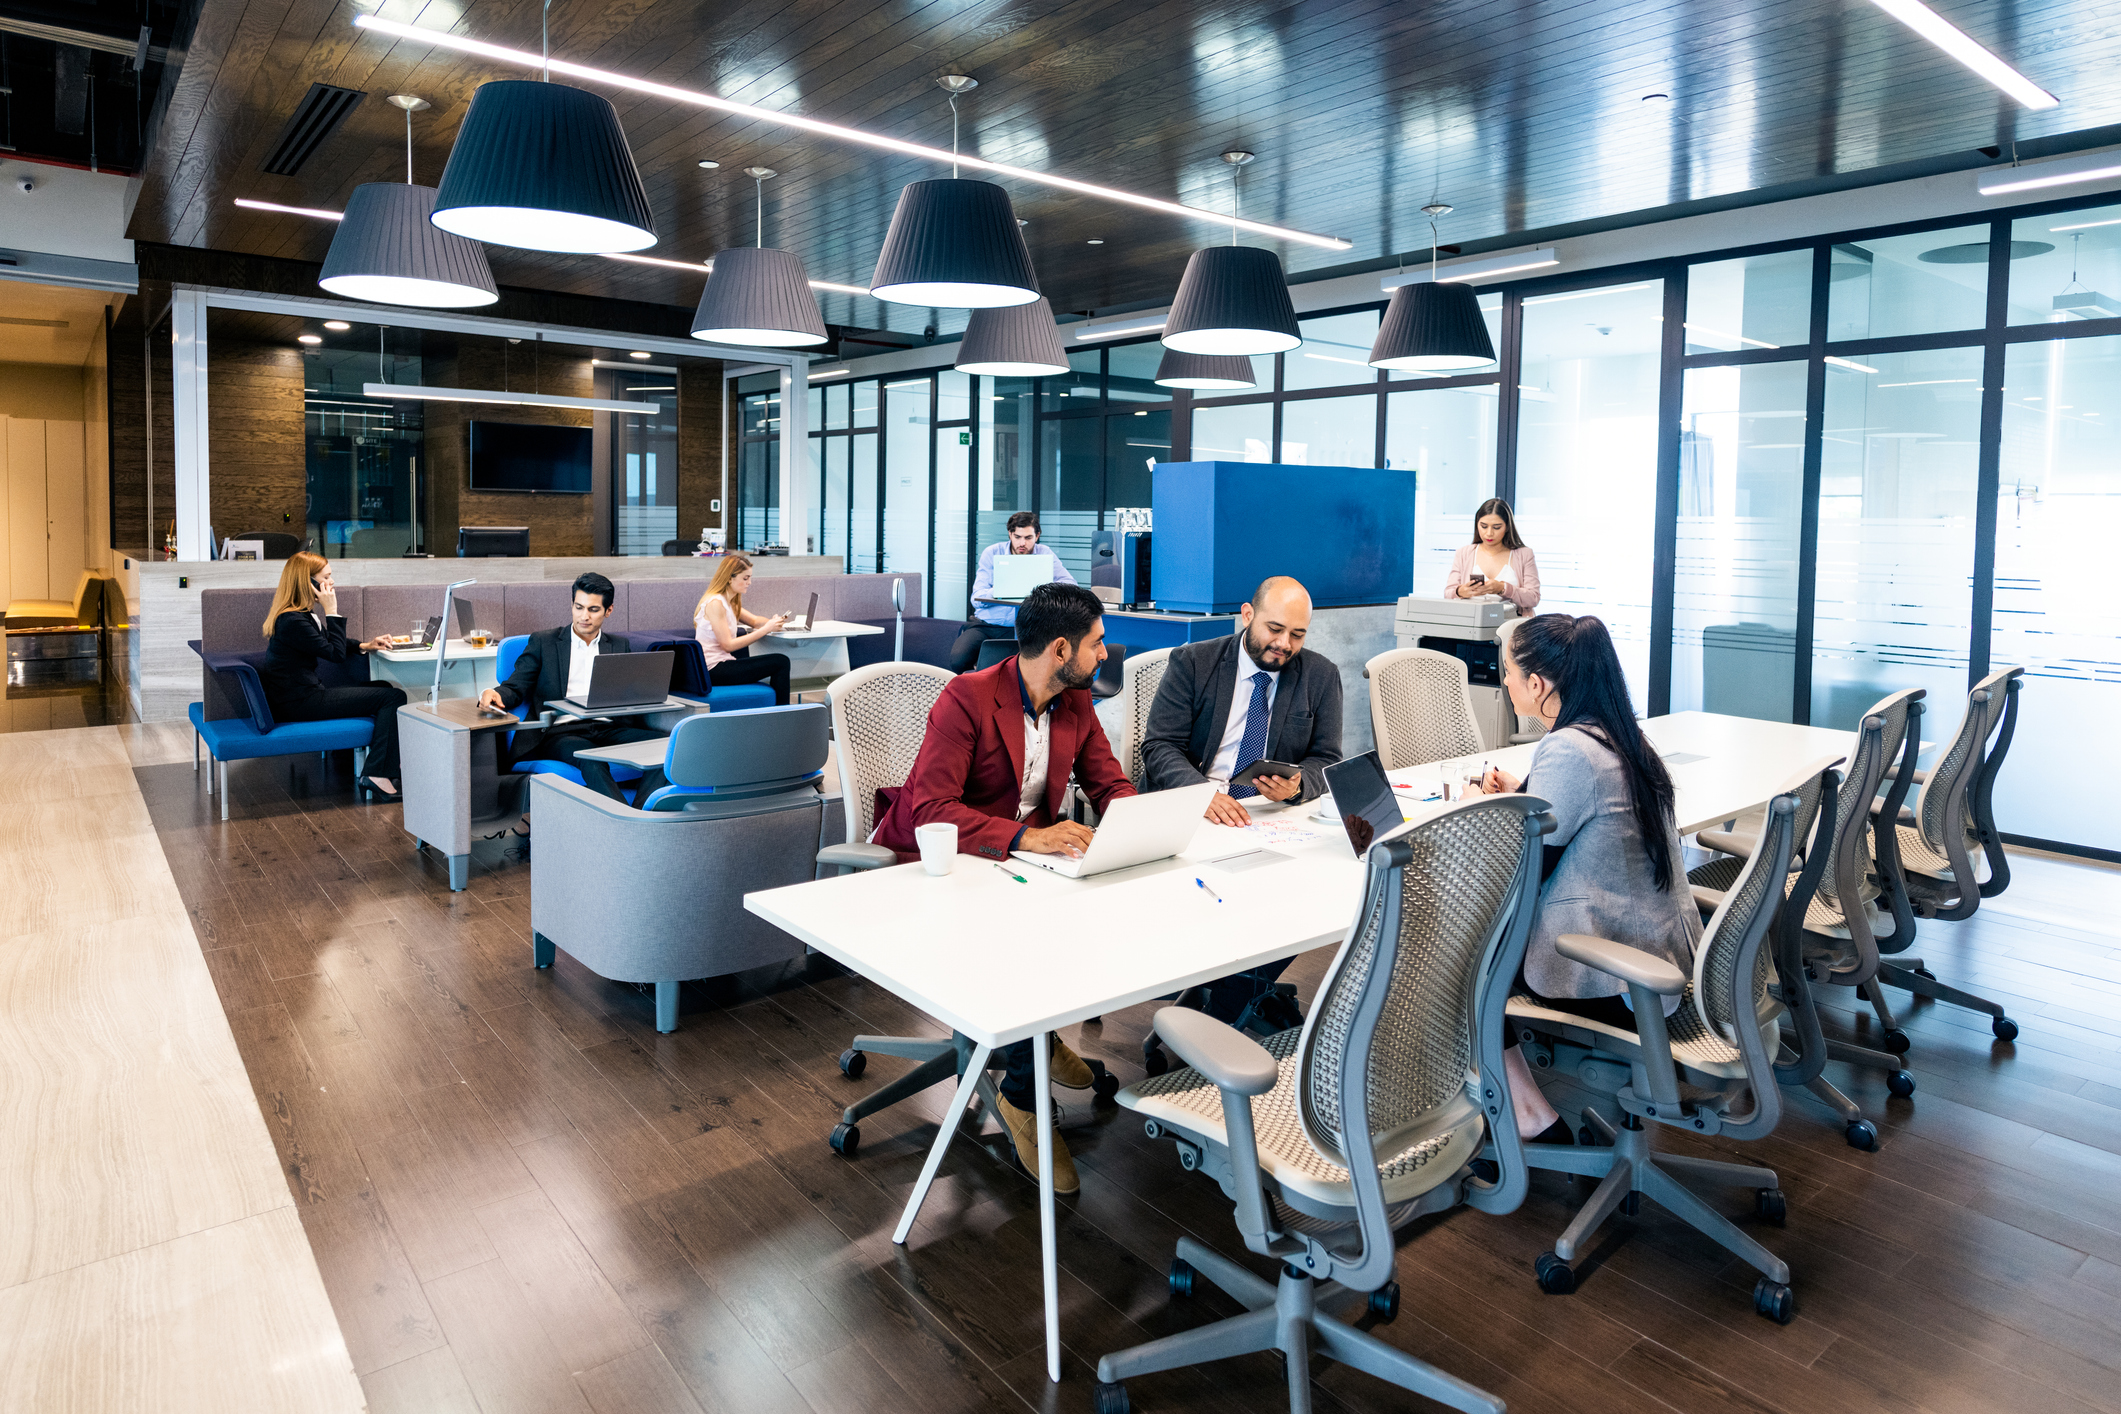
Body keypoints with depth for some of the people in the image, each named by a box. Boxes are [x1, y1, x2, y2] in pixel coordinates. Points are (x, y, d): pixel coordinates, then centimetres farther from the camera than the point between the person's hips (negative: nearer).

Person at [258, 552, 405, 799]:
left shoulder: (300, 613, 11)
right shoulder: (293, 621, -21)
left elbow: (327, 643, 24)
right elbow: (336, 654, -17)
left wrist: (364, 646, 10)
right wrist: (332, 610, -15)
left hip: (300, 693, 11)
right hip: (299, 703, -11)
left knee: (383, 688, 18)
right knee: (394, 697, -13)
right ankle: (380, 775, -15)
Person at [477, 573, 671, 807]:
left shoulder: (619, 646, 22)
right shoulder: (543, 641, 13)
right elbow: (516, 688, 8)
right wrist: (493, 694, -16)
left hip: (608, 729, 3)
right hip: (559, 732, -3)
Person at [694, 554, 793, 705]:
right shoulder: (715, 603, -17)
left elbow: (754, 621, 20)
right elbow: (728, 645, -21)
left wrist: (772, 622, -3)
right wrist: (765, 629, -20)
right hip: (714, 671, -10)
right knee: (781, 662, -12)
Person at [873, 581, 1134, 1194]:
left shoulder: (1076, 704, 4)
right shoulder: (967, 698, -20)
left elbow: (1111, 783, 7)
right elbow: (930, 810, -27)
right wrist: (1024, 838, -39)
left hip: (1029, 850, 7)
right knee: (1023, 940, -32)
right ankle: (1023, 1094, -9)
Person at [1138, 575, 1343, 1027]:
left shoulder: (1320, 676, 9)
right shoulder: (1191, 663, 2)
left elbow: (1326, 760, 8)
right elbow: (1159, 746, -6)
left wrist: (1298, 784, -17)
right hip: (1190, 812, -2)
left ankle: (1222, 1010, -12)